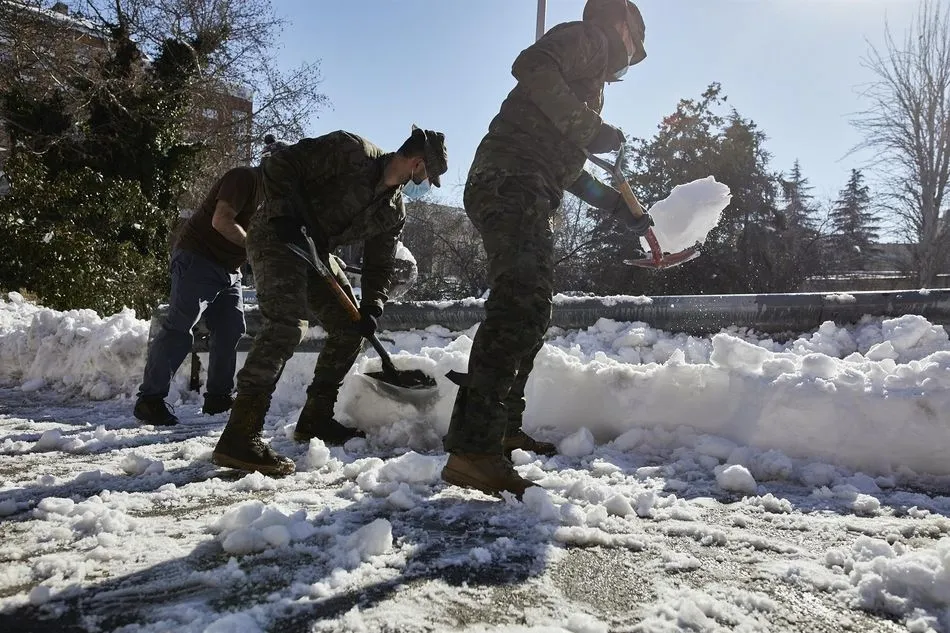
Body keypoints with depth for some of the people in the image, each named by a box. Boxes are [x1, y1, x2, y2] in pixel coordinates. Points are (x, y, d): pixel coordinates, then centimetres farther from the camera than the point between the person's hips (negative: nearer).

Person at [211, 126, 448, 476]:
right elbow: (281, 164, -17)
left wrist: (371, 307, -5)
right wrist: (283, 213, -26)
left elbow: (380, 263, 8)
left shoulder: (394, 211, 5)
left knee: (350, 327, 8)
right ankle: (239, 436, -29)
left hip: (316, 251, 9)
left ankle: (315, 419, 17)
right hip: (276, 237, -9)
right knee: (286, 323, -26)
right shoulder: (350, 150, -17)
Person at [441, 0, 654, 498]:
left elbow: (569, 171, 35)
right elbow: (529, 65, -14)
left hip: (527, 196, 10)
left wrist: (624, 210, 37)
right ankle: (472, 449, -29)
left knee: (531, 312, 11)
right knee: (517, 308, -24)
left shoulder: (589, 85, 35)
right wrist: (587, 126, -13)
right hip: (509, 181, -10)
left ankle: (503, 429, 20)